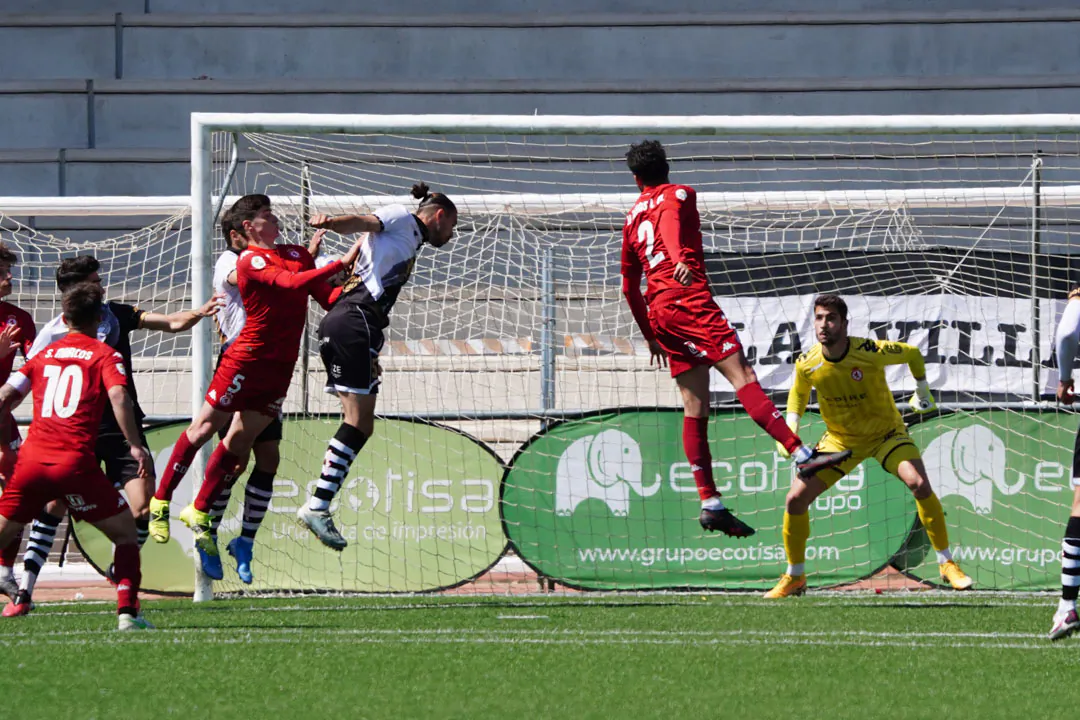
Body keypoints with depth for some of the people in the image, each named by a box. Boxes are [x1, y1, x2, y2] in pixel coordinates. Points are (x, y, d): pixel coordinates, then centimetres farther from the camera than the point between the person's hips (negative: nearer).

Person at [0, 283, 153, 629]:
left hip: (31, 459, 3)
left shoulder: (43, 355, 18)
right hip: (75, 463, -3)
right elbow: (119, 396, -11)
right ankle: (127, 610, -1)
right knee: (125, 529, 11)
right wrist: (135, 446, -12)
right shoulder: (105, 356, 6)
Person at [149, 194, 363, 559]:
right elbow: (293, 282, -24)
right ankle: (160, 502, 12)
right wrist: (340, 263, -26)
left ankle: (200, 513, 20)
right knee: (204, 428, 0)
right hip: (247, 360, -6)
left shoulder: (298, 254, 14)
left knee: (239, 442, 9)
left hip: (281, 367, 6)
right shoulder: (250, 261, -9)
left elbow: (326, 297, 11)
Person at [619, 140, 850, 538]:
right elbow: (670, 224, -17)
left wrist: (651, 336, 36)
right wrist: (680, 259, -37)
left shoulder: (633, 217, 25)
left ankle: (710, 504, -2)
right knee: (743, 376, -18)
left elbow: (629, 285, 28)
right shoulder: (678, 195, 8)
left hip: (658, 312, 7)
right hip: (689, 299, -7)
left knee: (695, 409, 4)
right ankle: (803, 455, -30)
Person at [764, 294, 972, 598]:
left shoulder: (871, 351, -27)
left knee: (919, 483, -27)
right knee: (796, 498, -9)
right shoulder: (807, 364, -17)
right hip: (840, 440, 3)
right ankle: (794, 577, 11)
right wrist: (790, 431, -4)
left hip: (886, 433, -3)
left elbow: (913, 353, -6)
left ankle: (947, 564, -12)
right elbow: (799, 392, 8)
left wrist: (923, 392, 6)